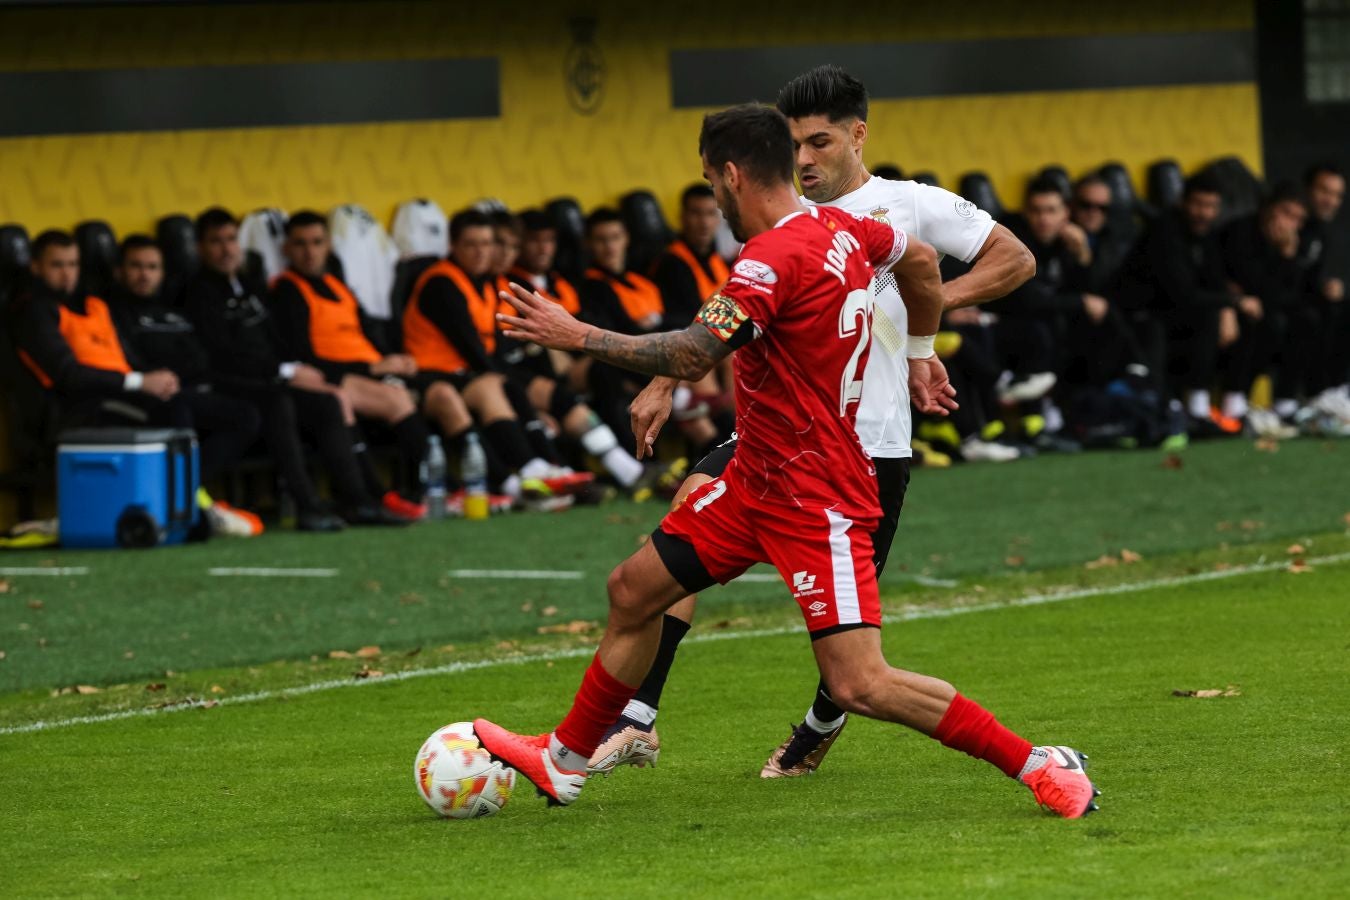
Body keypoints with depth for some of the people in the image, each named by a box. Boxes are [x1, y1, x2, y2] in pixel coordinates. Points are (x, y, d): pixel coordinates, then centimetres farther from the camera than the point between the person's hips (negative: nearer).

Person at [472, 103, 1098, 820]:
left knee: (862, 687, -13)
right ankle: (565, 762, 30)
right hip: (757, 478, 10)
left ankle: (1042, 767, -5)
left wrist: (577, 336, -21)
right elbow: (923, 261, 24)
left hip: (816, 499, -10)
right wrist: (920, 353, 38)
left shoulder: (774, 258, -23)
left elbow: (690, 358, -30)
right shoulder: (843, 229, 5)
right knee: (634, 588, 16)